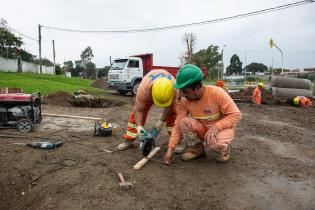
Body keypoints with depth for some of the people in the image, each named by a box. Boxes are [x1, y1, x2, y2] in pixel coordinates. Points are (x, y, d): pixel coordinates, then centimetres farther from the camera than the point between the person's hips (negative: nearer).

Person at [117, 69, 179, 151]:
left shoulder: (174, 88, -42)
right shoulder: (143, 88, -44)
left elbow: (170, 107, -25)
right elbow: (138, 110, -34)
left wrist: (162, 121, -28)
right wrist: (139, 126, -44)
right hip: (148, 93, 0)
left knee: (173, 113, -16)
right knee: (135, 113, -11)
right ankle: (128, 140, -2)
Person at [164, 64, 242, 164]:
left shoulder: (217, 93, -28)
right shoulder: (185, 100, -16)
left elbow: (236, 114, -22)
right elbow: (178, 125, -12)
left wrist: (216, 127, -35)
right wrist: (170, 149, -17)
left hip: (223, 127, -4)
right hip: (203, 128, 4)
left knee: (214, 143, -37)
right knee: (184, 122, -25)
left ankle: (224, 146, 2)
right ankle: (200, 147, 1)